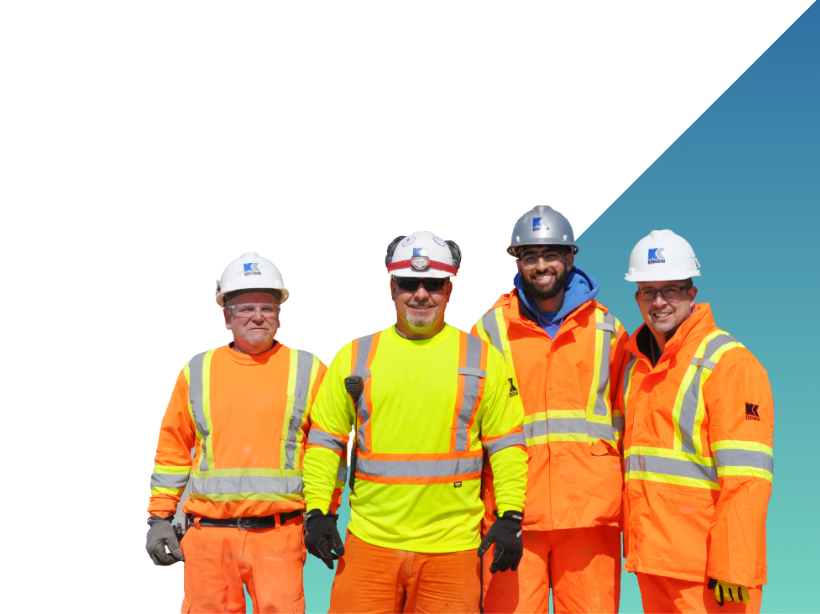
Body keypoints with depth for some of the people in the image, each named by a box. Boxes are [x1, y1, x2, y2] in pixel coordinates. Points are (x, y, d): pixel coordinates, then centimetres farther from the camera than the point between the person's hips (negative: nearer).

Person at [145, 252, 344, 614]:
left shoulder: (308, 370, 6)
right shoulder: (196, 371, 11)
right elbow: (172, 450, 14)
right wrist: (158, 518, 10)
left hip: (278, 534, -2)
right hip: (208, 533, 2)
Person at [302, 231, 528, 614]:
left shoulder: (483, 358, 6)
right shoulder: (354, 356, 8)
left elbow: (507, 445, 6)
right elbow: (324, 440, 10)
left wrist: (510, 517, -2)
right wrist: (318, 511, 2)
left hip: (452, 547, -1)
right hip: (369, 541, 1)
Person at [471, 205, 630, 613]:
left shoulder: (607, 331, 11)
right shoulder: (491, 328, 7)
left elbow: (625, 420, 13)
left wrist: (627, 501, 7)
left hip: (591, 513, 1)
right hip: (513, 512, -1)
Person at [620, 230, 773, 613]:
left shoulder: (729, 362, -9)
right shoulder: (636, 363, 14)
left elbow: (746, 476, -15)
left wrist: (733, 567, -19)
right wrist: (636, 546, 13)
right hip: (651, 558, 7)